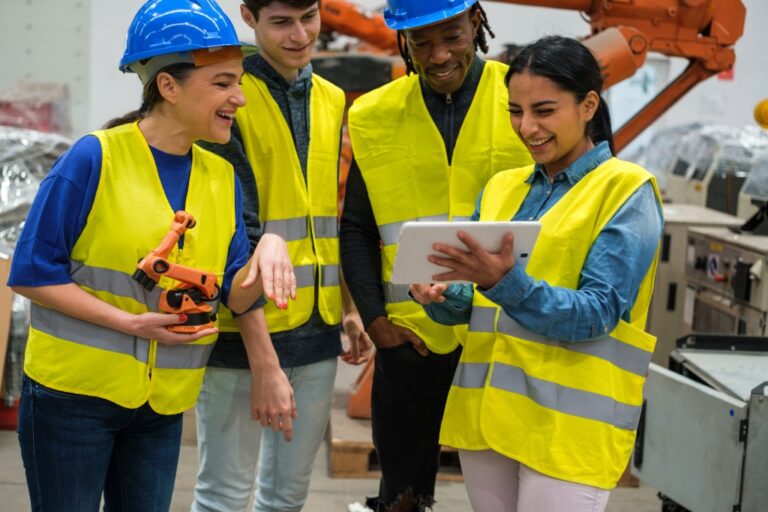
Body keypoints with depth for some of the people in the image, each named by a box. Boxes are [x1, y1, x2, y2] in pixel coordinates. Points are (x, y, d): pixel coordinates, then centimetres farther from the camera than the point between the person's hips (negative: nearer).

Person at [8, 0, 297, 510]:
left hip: (163, 406, 5)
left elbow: (234, 294, 2)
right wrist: (130, 322, -18)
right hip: (72, 392, -5)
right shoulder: (94, 159, -12)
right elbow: (32, 274, -10)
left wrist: (267, 258, -20)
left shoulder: (222, 177, 5)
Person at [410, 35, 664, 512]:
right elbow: (480, 300, 13)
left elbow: (598, 313, -16)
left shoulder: (628, 190, -6)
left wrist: (505, 282, -30)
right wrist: (444, 296, -10)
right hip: (487, 410, 6)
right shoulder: (501, 186, 12)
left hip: (570, 423, -6)